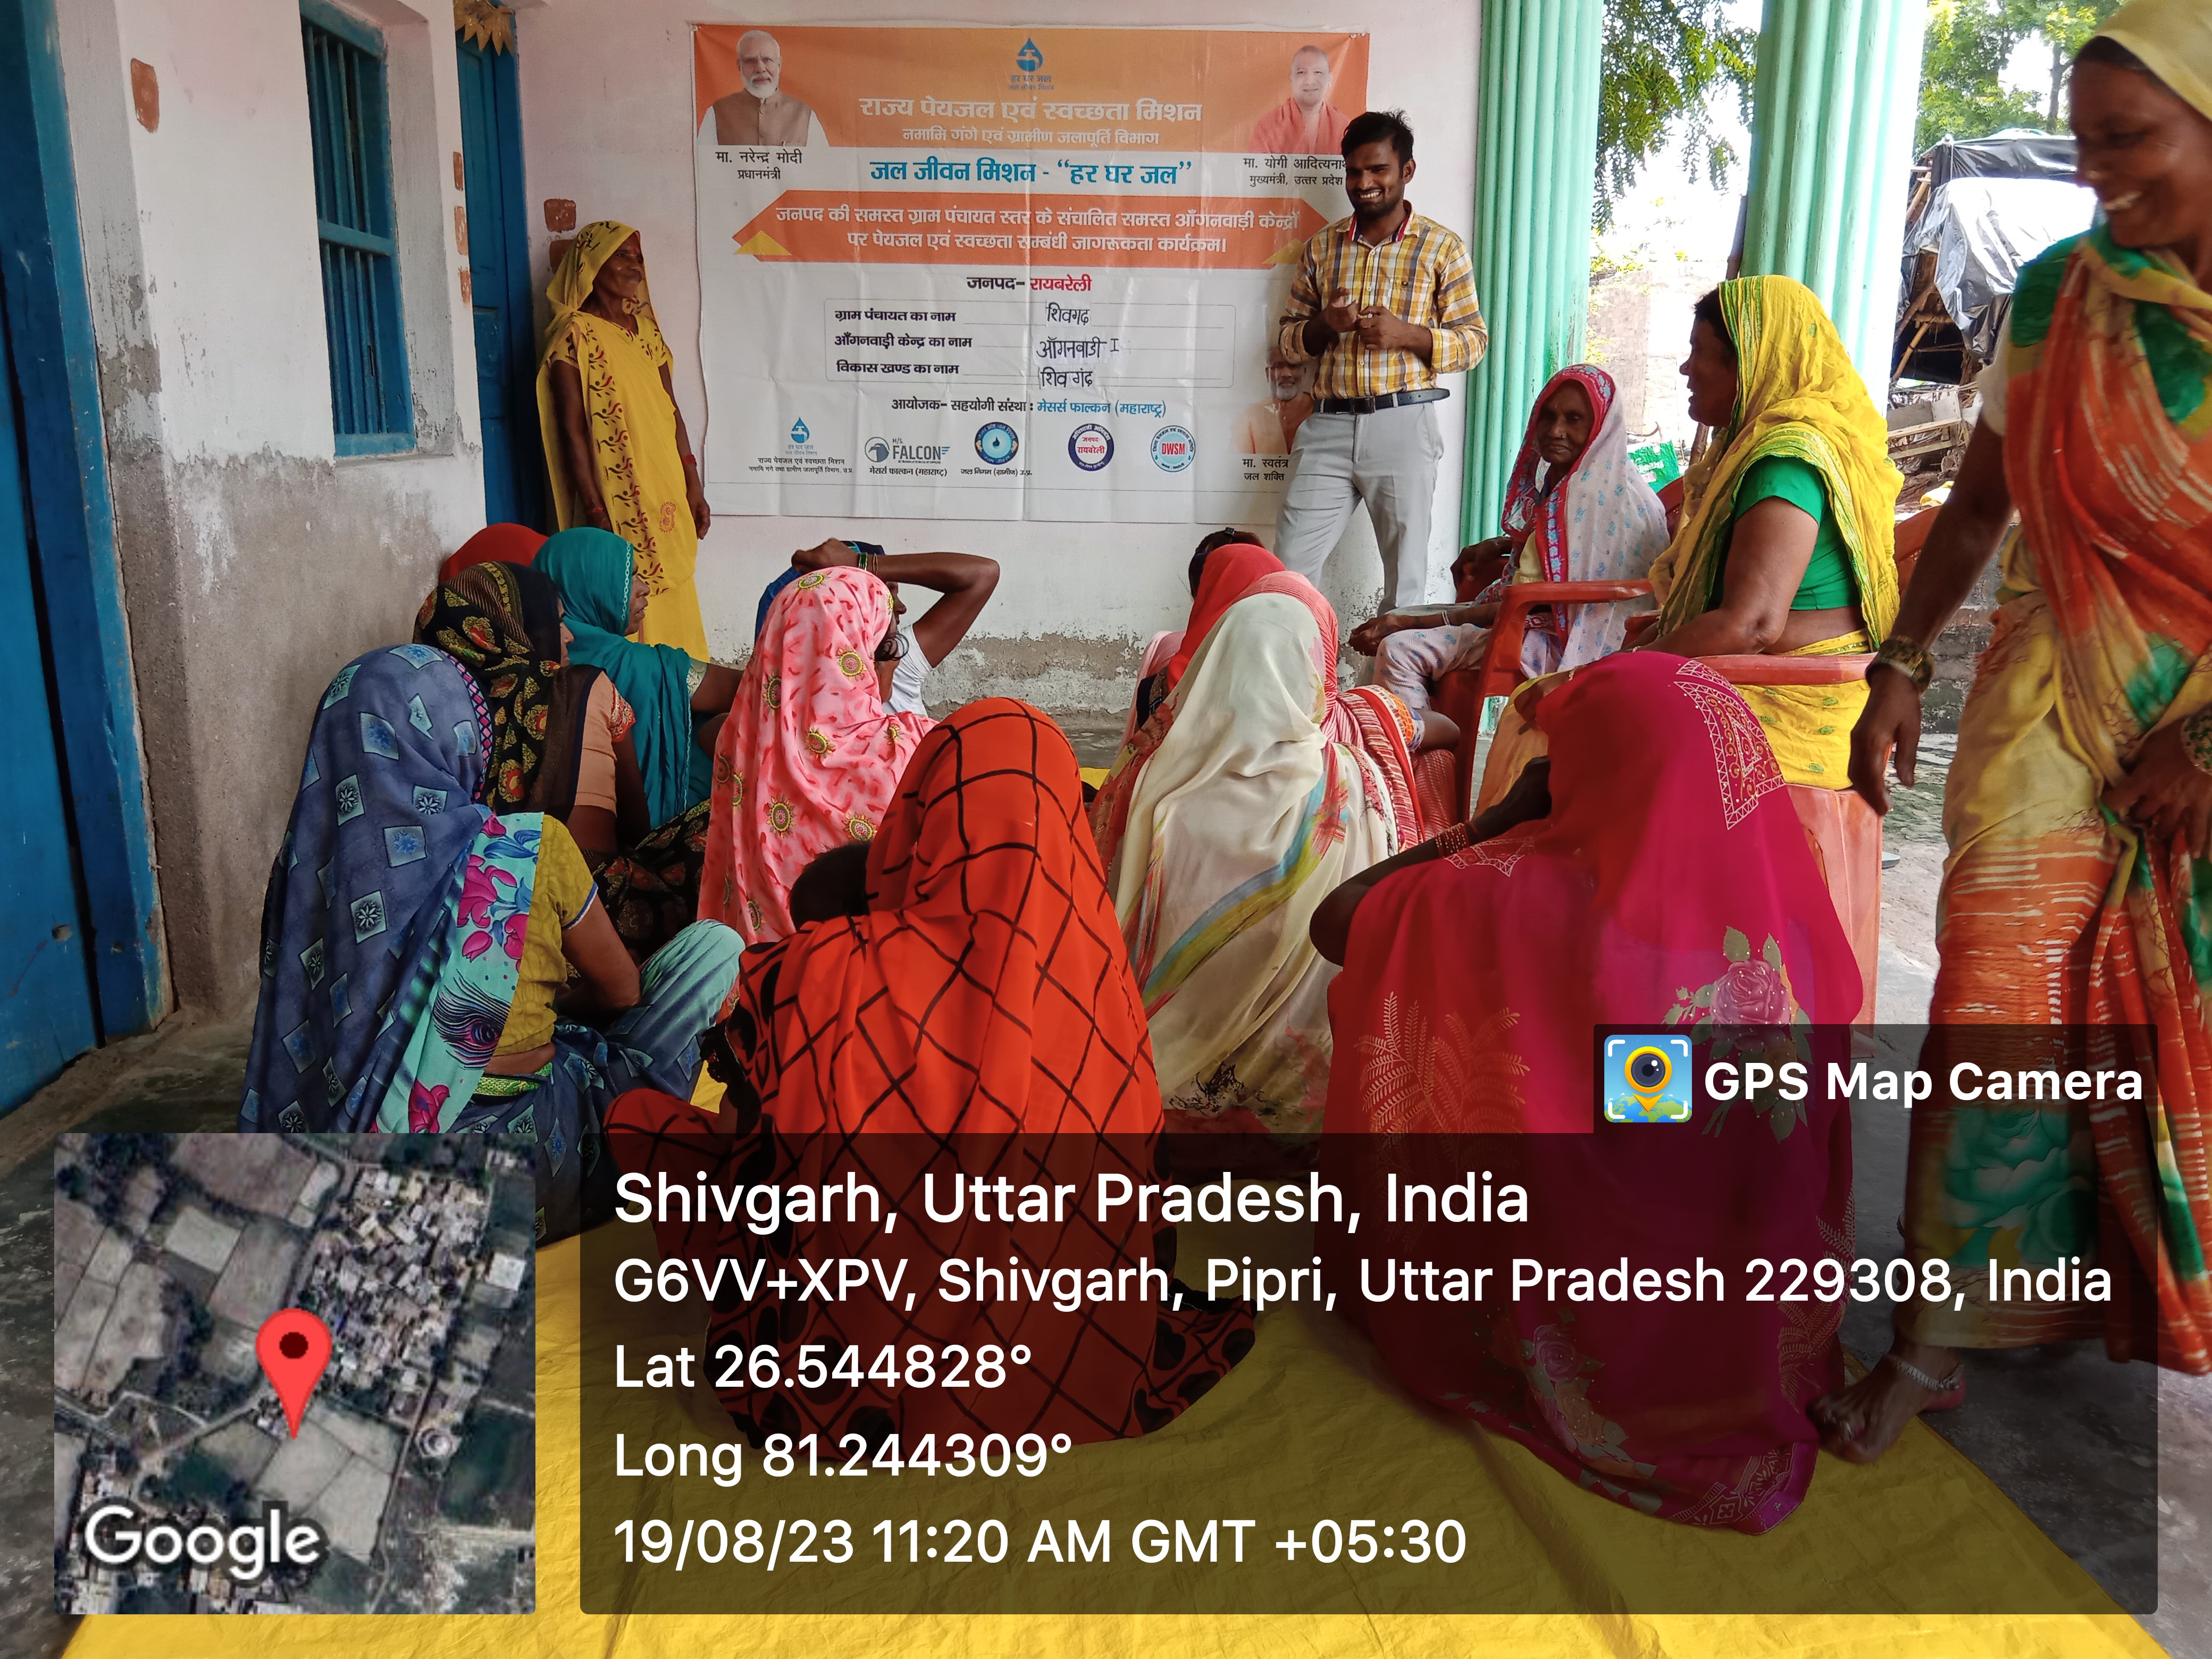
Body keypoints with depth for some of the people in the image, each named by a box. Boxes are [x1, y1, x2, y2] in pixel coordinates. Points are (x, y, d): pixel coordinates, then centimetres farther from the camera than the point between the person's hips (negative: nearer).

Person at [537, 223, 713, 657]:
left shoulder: (646, 330, 15)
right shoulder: (574, 334, -6)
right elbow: (571, 429, -10)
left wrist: (693, 486, 13)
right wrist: (594, 512, -15)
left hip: (667, 499, 7)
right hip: (617, 505, -7)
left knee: (673, 609, 8)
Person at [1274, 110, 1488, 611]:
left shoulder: (1441, 247, 4)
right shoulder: (1321, 246, 12)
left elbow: (1474, 341, 3)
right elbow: (1287, 338, 14)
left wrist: (1408, 334, -14)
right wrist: (1323, 326, -8)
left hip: (1402, 425, -2)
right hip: (1328, 425, 3)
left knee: (1406, 575, 3)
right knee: (1288, 567, 1)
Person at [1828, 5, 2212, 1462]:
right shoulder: (2062, 293, -1)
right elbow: (1983, 497, 8)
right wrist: (1899, 669, 5)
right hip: (2063, 701, 1)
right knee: (2004, 995, -6)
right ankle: (1939, 1338, 5)